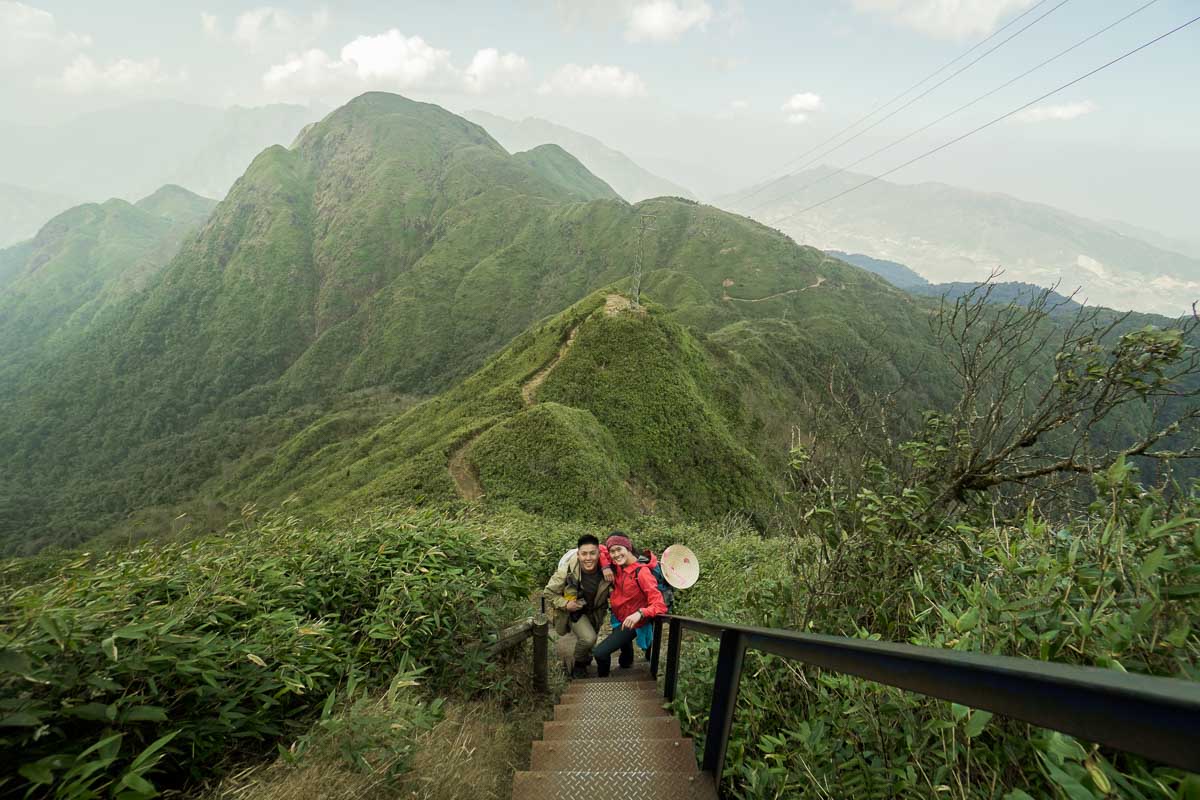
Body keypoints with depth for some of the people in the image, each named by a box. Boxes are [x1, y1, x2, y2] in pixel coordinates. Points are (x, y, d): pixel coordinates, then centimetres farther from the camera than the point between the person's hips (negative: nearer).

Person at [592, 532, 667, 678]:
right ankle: (626, 661, 66)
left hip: (631, 622, -7)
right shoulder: (618, 566, -13)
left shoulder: (642, 572, -32)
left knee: (600, 653, -16)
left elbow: (659, 605, -35)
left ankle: (602, 680, 13)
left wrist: (639, 613, -53)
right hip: (619, 618, 7)